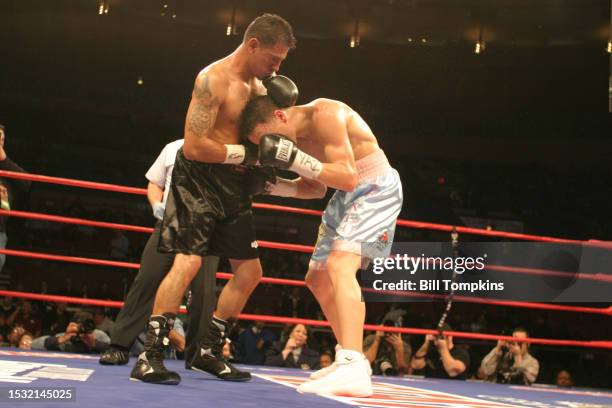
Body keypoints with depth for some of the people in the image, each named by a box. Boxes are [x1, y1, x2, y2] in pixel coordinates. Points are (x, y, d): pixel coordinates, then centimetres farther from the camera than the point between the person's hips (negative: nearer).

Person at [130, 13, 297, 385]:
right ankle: (150, 356, -15)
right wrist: (245, 153, -17)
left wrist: (277, 104, 6)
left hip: (233, 185, 9)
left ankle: (209, 351, 18)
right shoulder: (214, 79, -16)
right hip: (199, 178, -9)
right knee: (188, 262, -22)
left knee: (250, 271, 8)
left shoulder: (256, 83, 11)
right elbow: (193, 146, -23)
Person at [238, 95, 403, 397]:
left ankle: (353, 371, -41)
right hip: (345, 195, 10)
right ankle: (351, 358, 25)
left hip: (376, 187, -10)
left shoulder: (325, 115, -24)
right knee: (318, 278, 14)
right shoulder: (293, 136, 2)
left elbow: (348, 177, -27)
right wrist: (283, 187, -6)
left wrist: (298, 160, -34)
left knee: (339, 265, -30)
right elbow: (316, 187, 11)